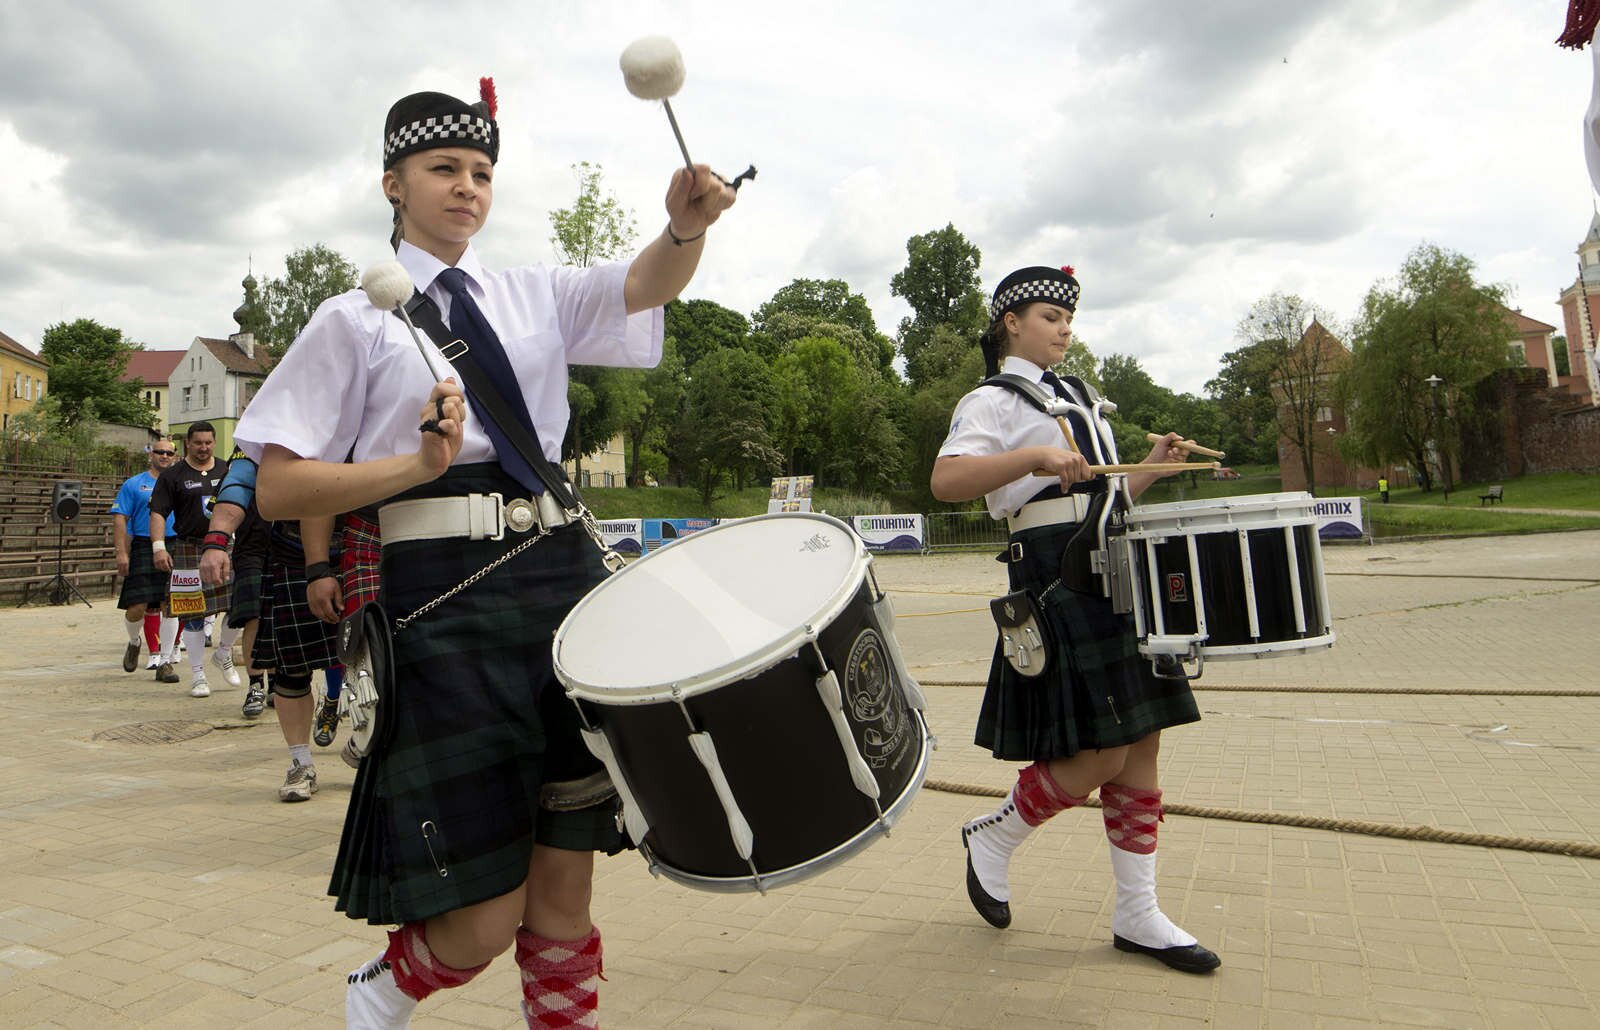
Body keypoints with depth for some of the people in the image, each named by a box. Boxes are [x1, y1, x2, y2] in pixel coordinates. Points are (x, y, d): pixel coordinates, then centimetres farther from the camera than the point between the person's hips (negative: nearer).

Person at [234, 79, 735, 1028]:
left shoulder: (534, 295, 14)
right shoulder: (358, 319, 5)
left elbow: (647, 286, -4)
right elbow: (279, 489, 0)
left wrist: (687, 224, -24)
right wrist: (418, 464, -14)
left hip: (561, 575, 4)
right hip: (443, 602, -3)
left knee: (565, 888, 10)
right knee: (483, 926, 1)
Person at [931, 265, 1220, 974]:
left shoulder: (1076, 396, 23)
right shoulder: (992, 402, -3)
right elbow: (945, 480, -22)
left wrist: (1152, 466, 10)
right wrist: (1035, 456, -31)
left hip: (1116, 576, 9)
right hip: (1058, 582, -8)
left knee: (1141, 745, 8)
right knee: (1097, 757, -9)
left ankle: (1137, 915, 20)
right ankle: (992, 840, 17)